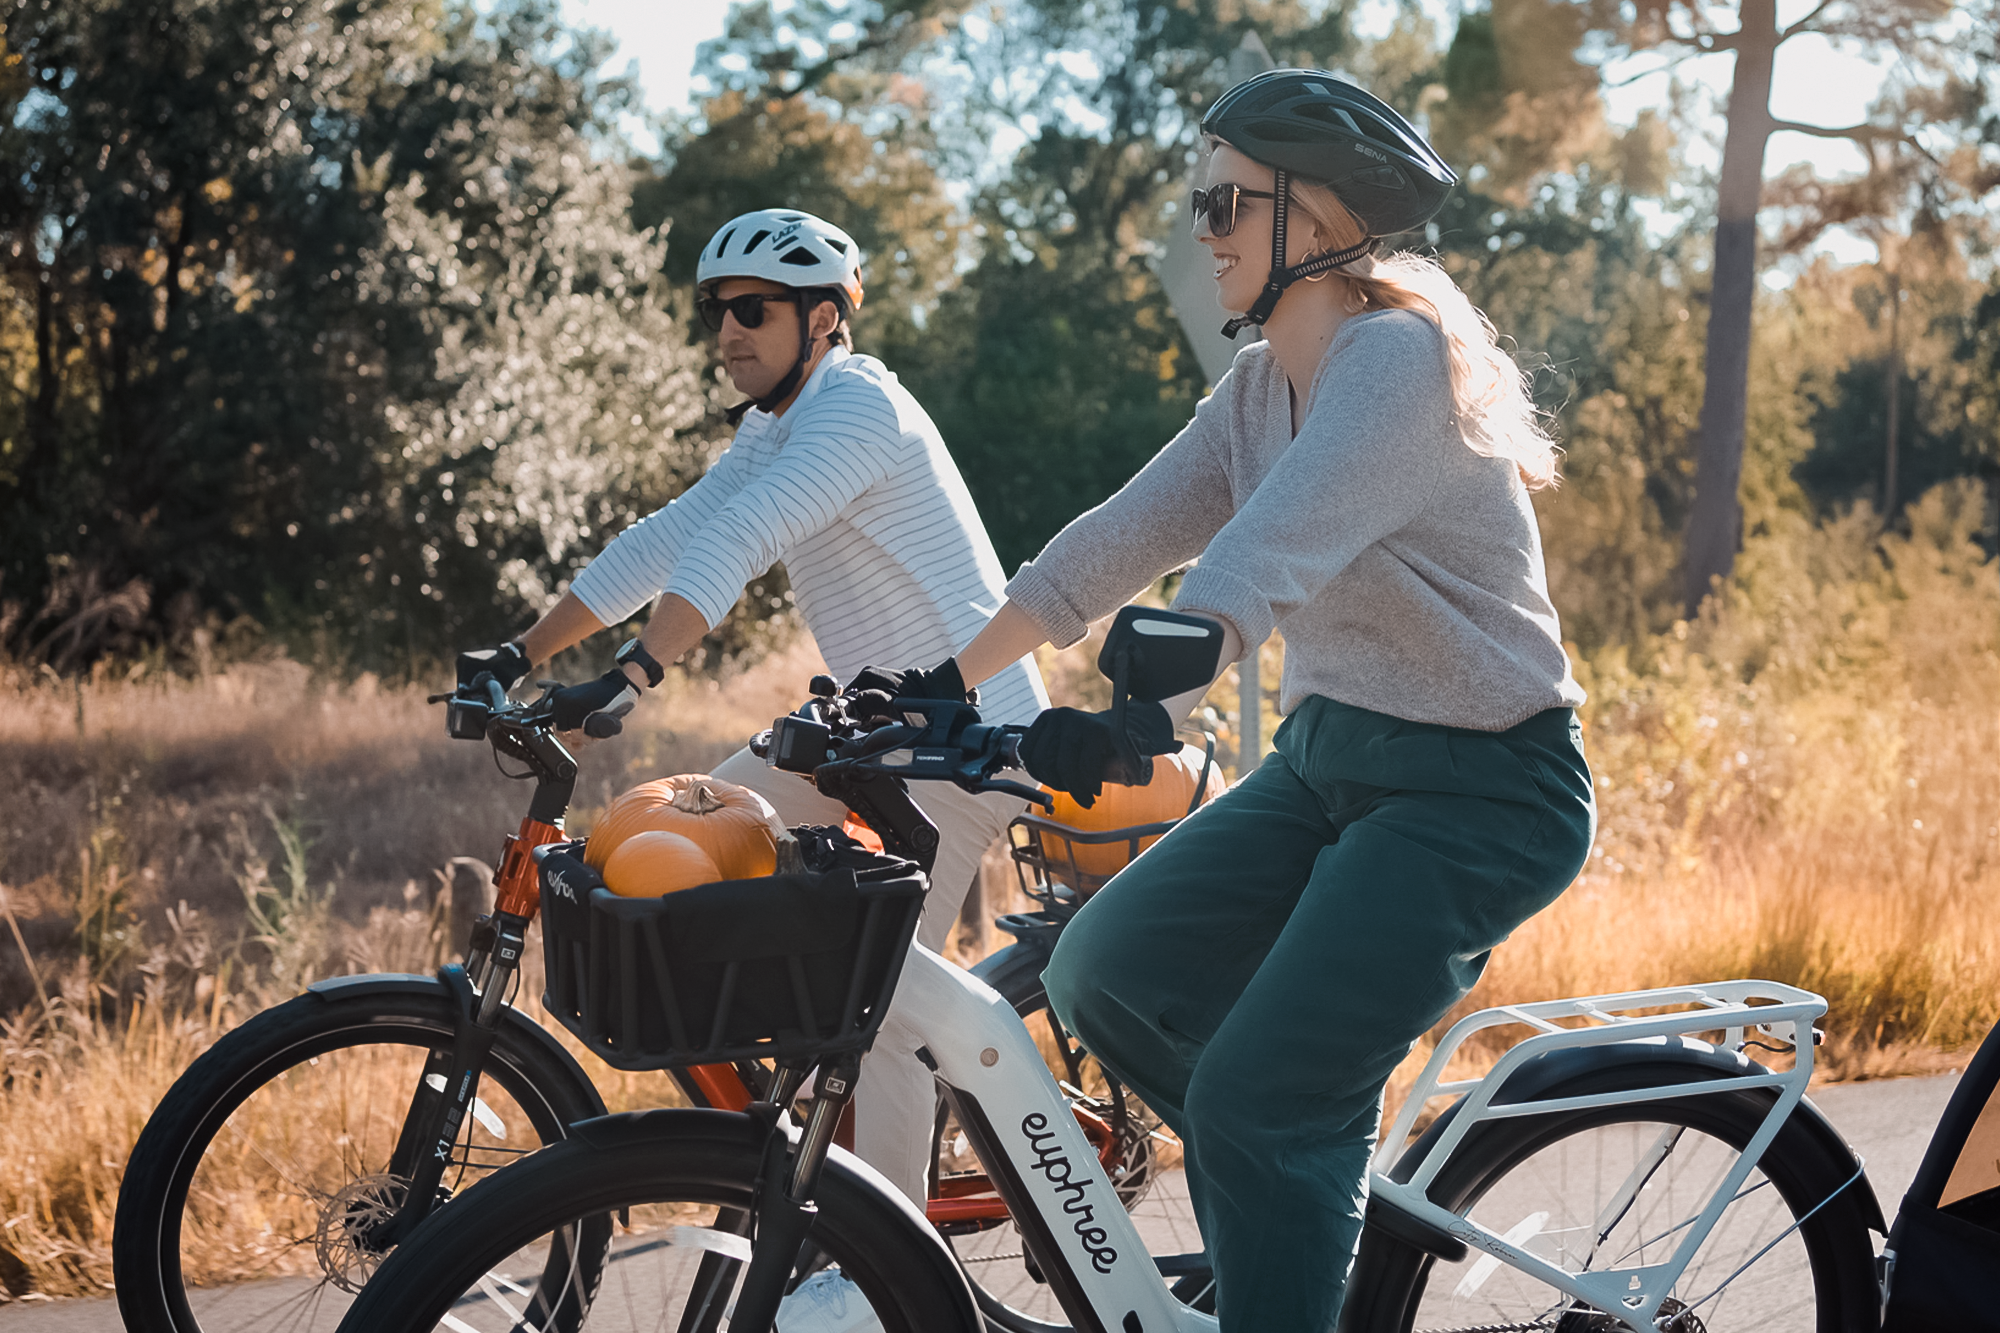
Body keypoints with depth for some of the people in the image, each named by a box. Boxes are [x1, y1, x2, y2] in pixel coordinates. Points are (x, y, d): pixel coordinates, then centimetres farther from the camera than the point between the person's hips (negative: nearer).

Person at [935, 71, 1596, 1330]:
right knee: (1107, 974, 3)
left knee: (1256, 1104, -14)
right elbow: (1119, 541, 5)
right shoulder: (1262, 385, 7)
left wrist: (1144, 717, -49)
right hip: (1328, 758, 9)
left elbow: (1264, 554, -36)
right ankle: (1312, 1197, 21)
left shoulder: (1398, 355, -21)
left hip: (1481, 793, -9)